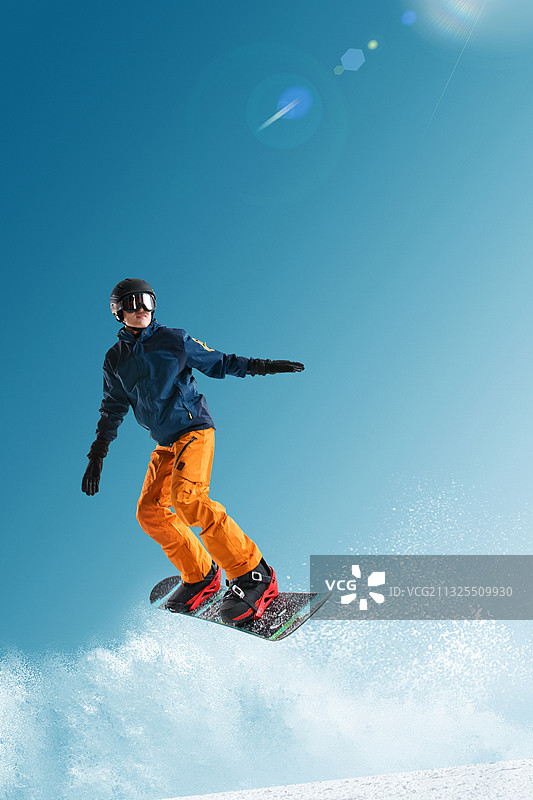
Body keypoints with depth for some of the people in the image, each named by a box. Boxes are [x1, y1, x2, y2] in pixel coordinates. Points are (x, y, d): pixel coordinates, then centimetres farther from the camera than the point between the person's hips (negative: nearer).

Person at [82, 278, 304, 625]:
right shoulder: (116, 360, 11)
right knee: (150, 511, -4)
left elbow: (218, 363, 6)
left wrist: (261, 366, -6)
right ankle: (200, 577, 11)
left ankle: (253, 574, -24)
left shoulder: (174, 340, 0)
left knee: (186, 496, -26)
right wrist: (97, 456, 14)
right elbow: (113, 411, 18)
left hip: (194, 427, -6)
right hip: (165, 443, 6)